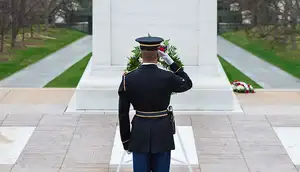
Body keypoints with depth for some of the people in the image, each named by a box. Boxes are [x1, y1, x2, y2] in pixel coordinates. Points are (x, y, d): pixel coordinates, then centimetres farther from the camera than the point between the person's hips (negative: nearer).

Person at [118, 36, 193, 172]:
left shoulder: (128, 79, -7)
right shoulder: (168, 77, -12)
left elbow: (123, 114, -2)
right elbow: (188, 84, 12)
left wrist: (126, 141, 8)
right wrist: (171, 62, 9)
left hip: (139, 134, 1)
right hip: (162, 133, -1)